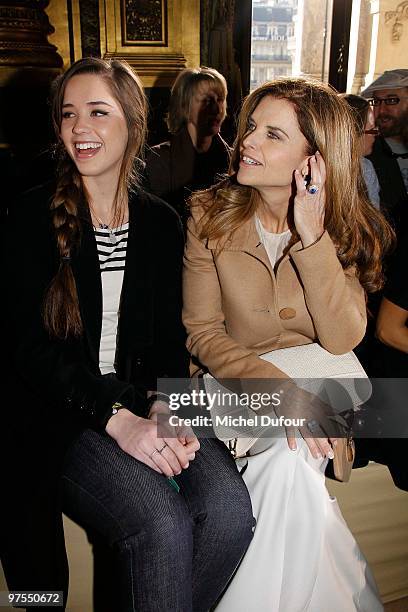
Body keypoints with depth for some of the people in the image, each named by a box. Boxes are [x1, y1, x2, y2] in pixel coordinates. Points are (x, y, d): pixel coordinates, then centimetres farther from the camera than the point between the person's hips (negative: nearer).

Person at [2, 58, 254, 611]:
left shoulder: (161, 223, 9)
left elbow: (171, 335, 7)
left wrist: (165, 403, -13)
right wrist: (117, 417, -21)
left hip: (146, 405, 4)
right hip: (58, 417, -3)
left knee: (230, 510, -19)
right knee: (163, 524, -26)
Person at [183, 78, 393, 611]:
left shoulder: (350, 229, -5)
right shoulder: (210, 216, -8)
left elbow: (341, 341, -16)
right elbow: (201, 331, -9)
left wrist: (312, 237, -26)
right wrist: (274, 385, -25)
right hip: (236, 383, 0)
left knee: (288, 462, -27)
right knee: (289, 463, -27)